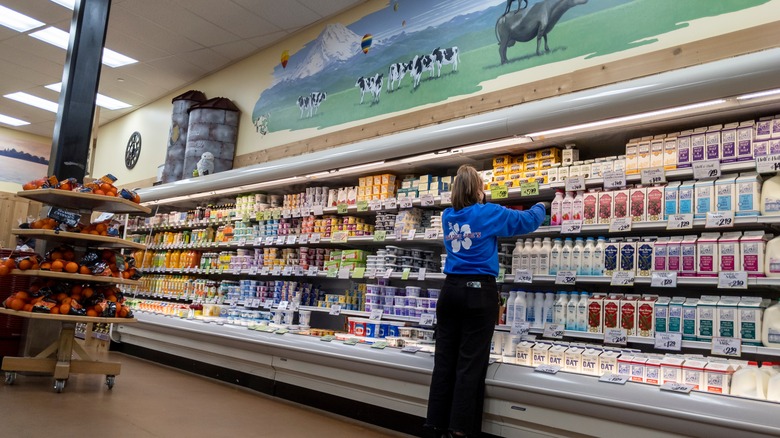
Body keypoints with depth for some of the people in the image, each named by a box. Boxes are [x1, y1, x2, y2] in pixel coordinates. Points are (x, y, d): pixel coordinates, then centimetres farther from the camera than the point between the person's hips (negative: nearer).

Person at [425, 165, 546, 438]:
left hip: (451, 290, 5)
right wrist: (541, 206, 28)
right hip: (479, 292, -5)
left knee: (444, 359, 7)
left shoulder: (448, 216, 10)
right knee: (471, 362, 0)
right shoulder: (489, 213, -3)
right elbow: (529, 221, 8)